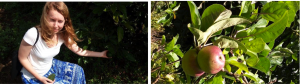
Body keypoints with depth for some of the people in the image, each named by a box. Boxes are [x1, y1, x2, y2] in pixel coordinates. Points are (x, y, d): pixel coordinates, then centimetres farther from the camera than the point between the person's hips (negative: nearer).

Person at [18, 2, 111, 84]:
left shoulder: (62, 35, -15)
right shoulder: (33, 34, -33)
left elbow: (79, 51, -2)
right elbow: (22, 58, -20)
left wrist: (101, 54, -2)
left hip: (50, 67, 6)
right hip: (33, 76, -6)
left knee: (77, 70, 9)